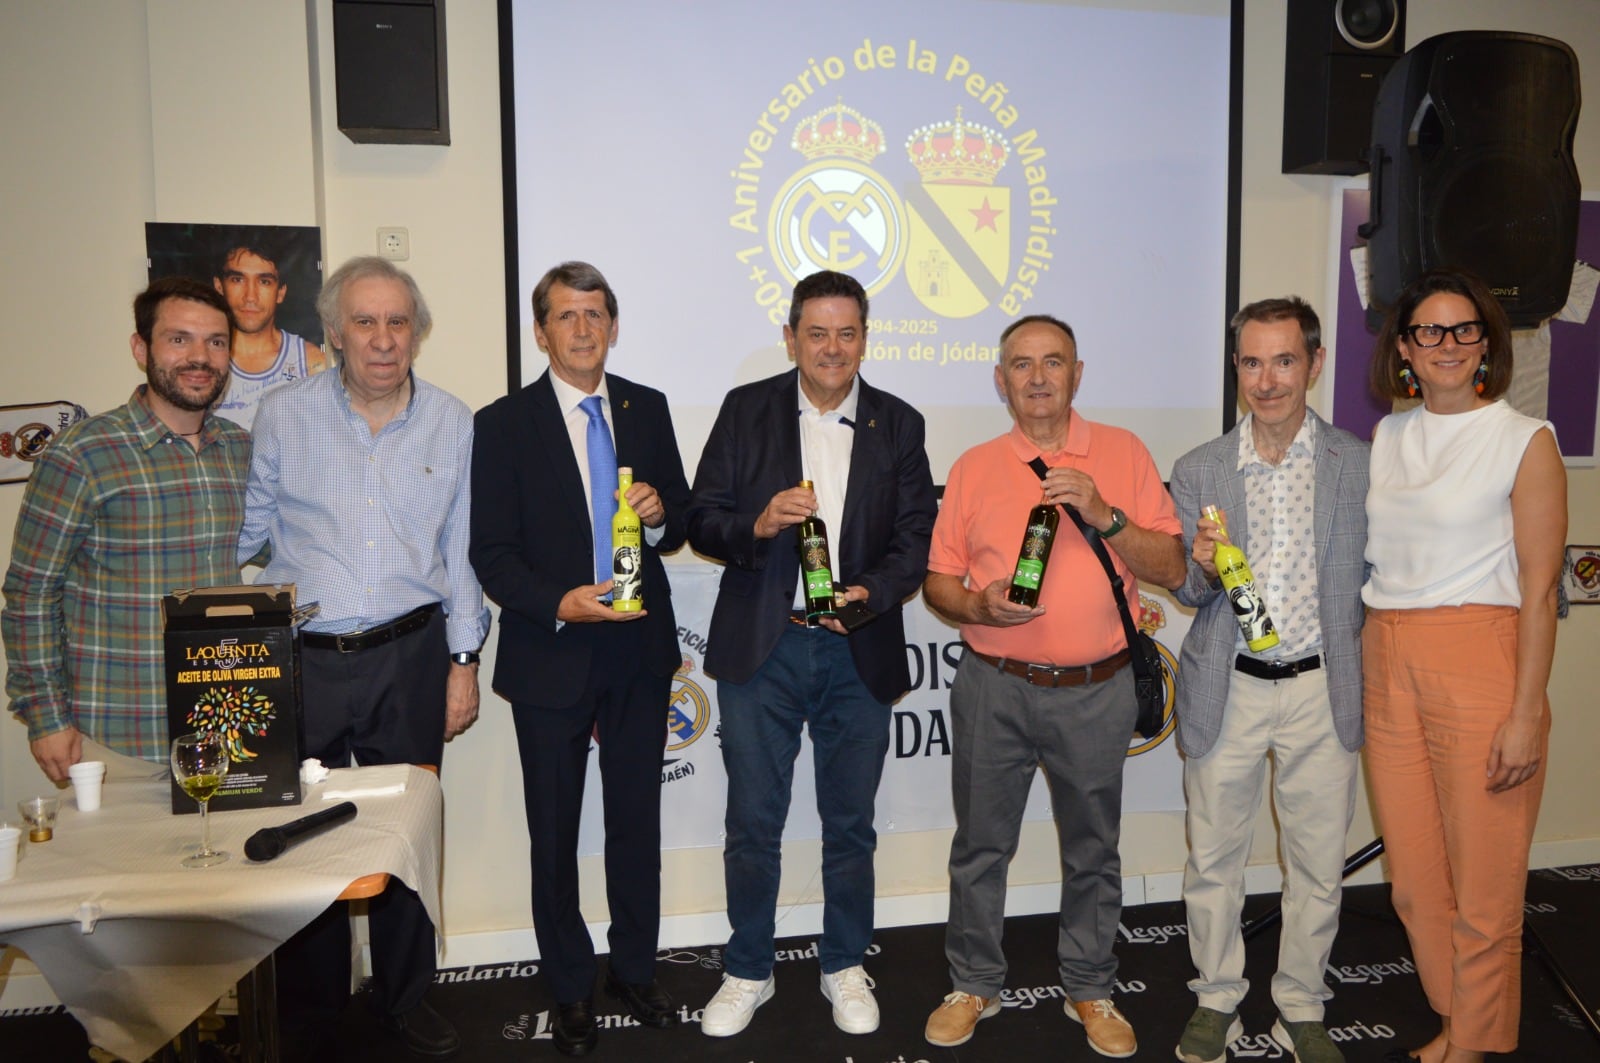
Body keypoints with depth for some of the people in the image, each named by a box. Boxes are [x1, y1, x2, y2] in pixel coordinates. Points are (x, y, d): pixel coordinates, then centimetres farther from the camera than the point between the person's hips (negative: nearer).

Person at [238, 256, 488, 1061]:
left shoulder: (453, 423, 3)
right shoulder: (283, 415, 0)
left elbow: (462, 553, 7)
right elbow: (244, 538, 7)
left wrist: (463, 662, 5)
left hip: (409, 655, 1)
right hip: (301, 660, 0)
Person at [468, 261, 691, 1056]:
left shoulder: (648, 409, 4)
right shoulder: (504, 423, -6)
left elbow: (679, 526, 8)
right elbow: (491, 553, -8)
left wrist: (659, 513, -15)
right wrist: (557, 604, -24)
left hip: (640, 652, 3)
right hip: (551, 655, -2)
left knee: (637, 820, 15)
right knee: (554, 833, 11)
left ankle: (634, 969, 34)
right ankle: (571, 989, 31)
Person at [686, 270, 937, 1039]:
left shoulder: (899, 424, 5)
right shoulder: (746, 410, 2)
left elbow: (918, 535, 1)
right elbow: (702, 520, -1)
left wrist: (872, 592, -17)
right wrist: (757, 525, -21)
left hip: (859, 651, 1)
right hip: (760, 649, -1)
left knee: (851, 825, 13)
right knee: (752, 823, 9)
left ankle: (845, 968, 33)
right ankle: (747, 973, 28)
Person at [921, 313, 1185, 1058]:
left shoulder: (1124, 454, 2)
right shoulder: (974, 467, 5)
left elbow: (1170, 569, -1)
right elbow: (937, 579, 6)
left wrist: (1104, 514, -16)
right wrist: (980, 606, -14)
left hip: (1096, 691, 0)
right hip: (993, 688, 1)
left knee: (1093, 850, 13)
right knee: (980, 845, 10)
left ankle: (1090, 990, 31)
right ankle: (974, 985, 28)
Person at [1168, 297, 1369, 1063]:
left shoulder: (1360, 466, 0)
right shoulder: (1198, 470, 1)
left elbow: (1370, 578, 5)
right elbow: (1186, 593, 3)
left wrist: (1360, 675, -3)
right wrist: (1204, 569, -19)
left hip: (1323, 691, 0)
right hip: (1227, 690, 0)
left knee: (1317, 863, 11)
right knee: (1213, 857, 10)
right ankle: (1217, 1000, 30)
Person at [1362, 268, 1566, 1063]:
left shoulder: (1525, 442, -2)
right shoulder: (1387, 438, 12)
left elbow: (1538, 590, -7)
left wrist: (1527, 713, -12)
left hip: (1480, 664, -5)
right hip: (1387, 667, 5)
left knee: (1481, 879, 3)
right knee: (1414, 874, 12)